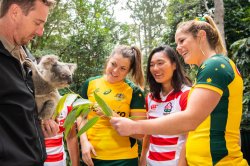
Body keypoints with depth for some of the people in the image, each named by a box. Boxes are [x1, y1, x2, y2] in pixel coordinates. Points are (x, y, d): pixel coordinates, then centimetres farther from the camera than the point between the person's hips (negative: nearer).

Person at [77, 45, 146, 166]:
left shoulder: (134, 91, -6)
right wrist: (84, 142, -4)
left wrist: (112, 115, -20)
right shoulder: (90, 84, 0)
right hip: (92, 155, 2)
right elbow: (81, 115, 10)